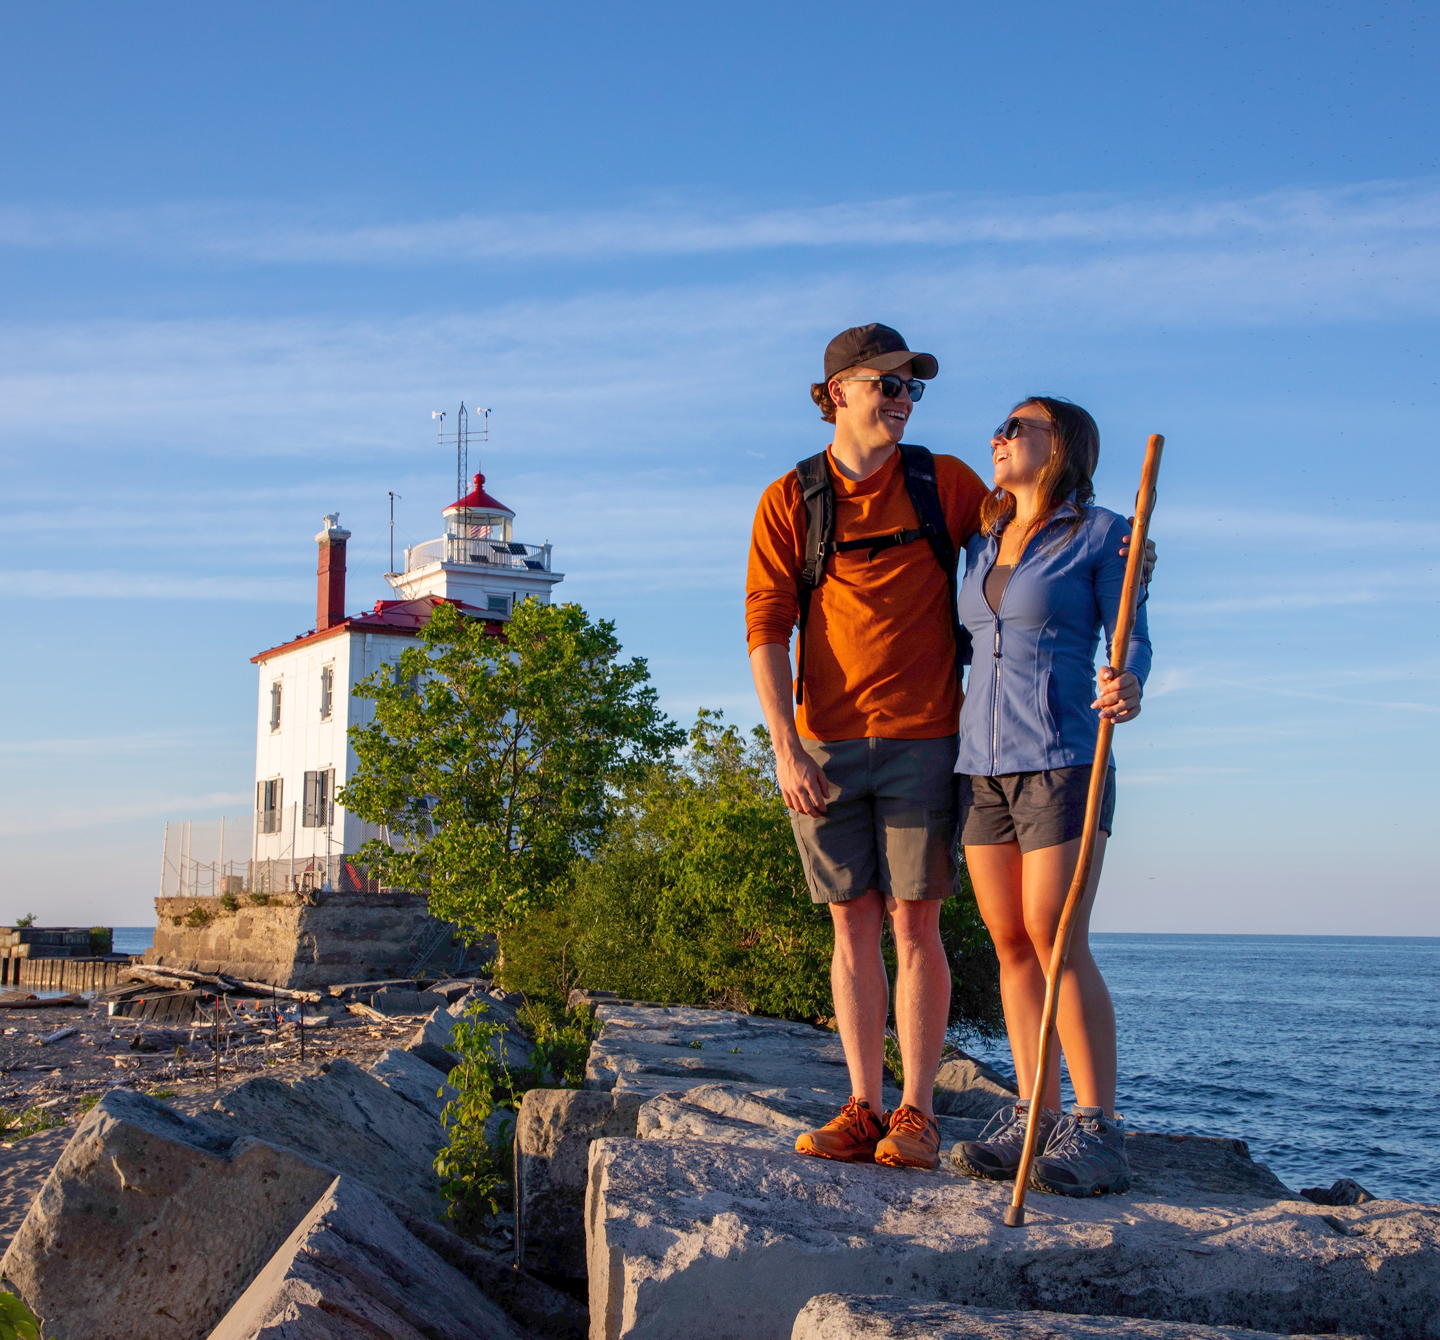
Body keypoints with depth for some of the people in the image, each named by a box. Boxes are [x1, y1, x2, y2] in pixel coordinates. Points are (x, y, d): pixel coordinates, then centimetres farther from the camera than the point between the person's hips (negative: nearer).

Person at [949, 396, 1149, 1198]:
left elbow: (1131, 640, -4)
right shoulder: (983, 547, 17)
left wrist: (1128, 687, -26)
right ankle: (1034, 1118, 9)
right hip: (983, 764, 6)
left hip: (1063, 761, -6)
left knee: (1057, 941, -11)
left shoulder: (1103, 533, -1)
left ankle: (1098, 1132, -6)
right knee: (1011, 944, 4)